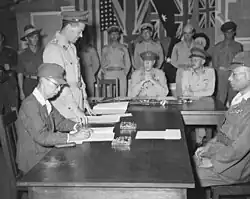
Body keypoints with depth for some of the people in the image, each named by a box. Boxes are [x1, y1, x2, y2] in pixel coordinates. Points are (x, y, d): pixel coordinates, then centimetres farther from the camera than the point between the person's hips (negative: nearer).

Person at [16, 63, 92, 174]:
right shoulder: (29, 104, -20)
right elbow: (41, 136, -26)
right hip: (34, 162, -8)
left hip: (47, 154, 8)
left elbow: (59, 121, 15)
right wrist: (73, 137, -28)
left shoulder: (45, 102, 7)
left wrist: (77, 126, -4)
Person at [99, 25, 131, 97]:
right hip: (108, 75, 0)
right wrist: (104, 72, 2)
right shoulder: (105, 49, 14)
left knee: (122, 96, -7)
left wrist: (125, 73, 0)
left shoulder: (123, 48, 12)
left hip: (121, 74, 0)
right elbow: (102, 63, 17)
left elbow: (128, 63, 12)